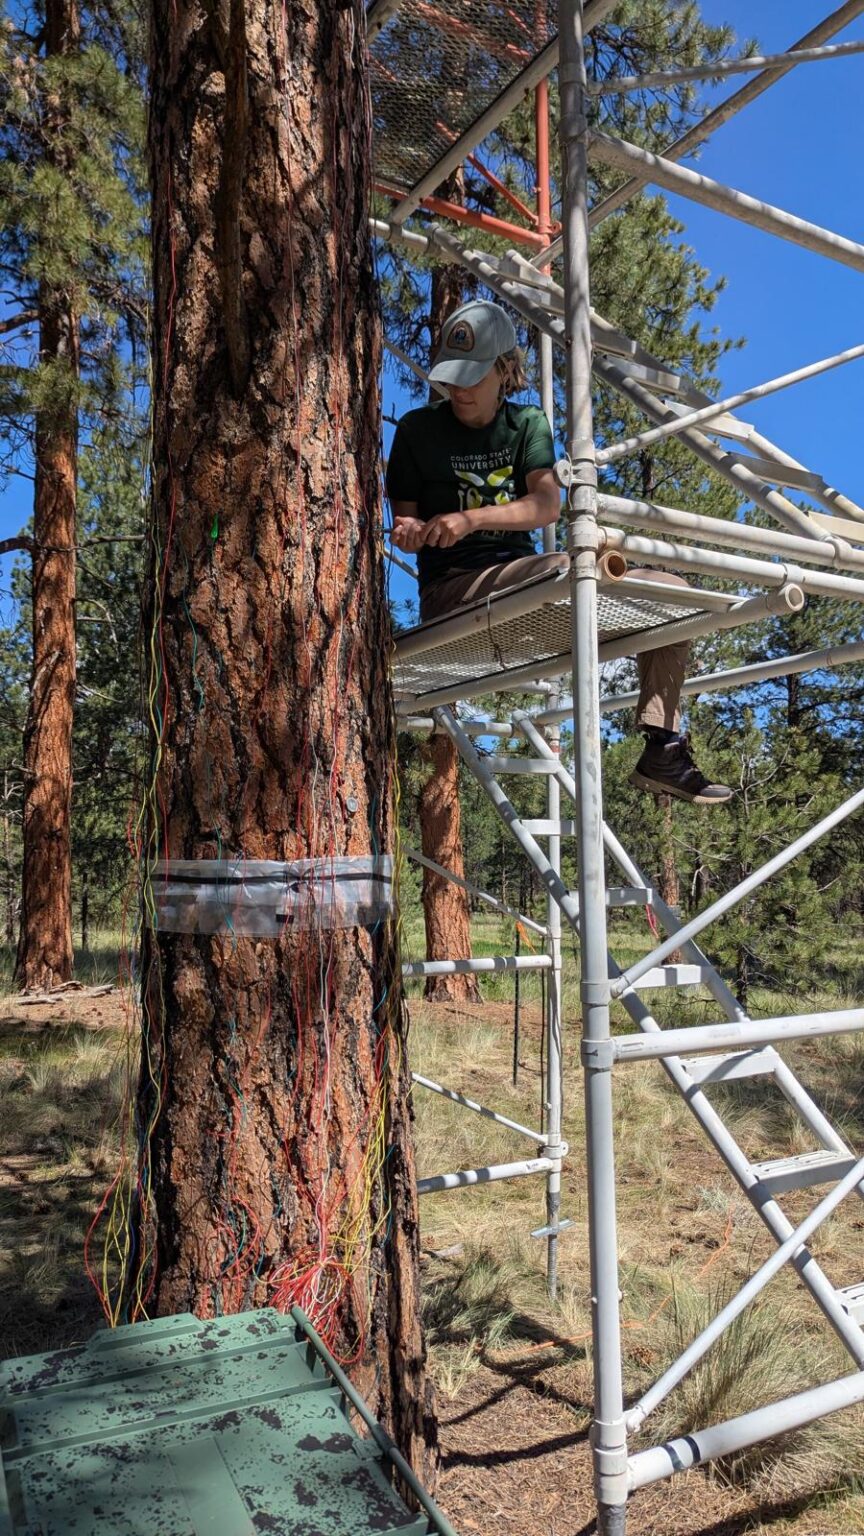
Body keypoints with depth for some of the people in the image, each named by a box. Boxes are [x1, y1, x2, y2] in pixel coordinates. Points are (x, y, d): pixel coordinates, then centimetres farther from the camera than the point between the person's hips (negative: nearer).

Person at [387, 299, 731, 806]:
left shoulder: (528, 424, 13)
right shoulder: (418, 430, 5)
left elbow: (548, 506, -5)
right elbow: (404, 520, 6)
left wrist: (472, 519, -22)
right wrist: (410, 532, -20)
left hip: (527, 581, 5)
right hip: (454, 592, -5)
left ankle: (663, 750, -10)